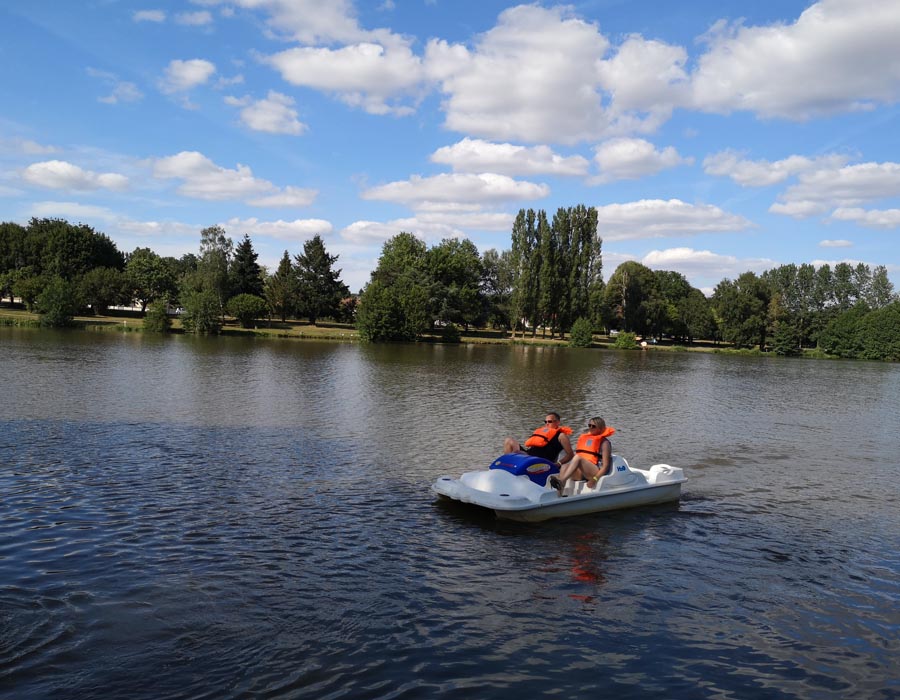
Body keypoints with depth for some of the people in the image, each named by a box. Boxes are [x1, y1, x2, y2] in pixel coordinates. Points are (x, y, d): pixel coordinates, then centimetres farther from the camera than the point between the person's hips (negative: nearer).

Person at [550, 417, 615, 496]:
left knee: (578, 457, -31)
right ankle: (559, 493, -47)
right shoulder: (583, 438, 21)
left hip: (596, 472, -6)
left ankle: (561, 481, -52)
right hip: (580, 473, 6)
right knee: (564, 467, -25)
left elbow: (606, 465, -6)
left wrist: (595, 479, -19)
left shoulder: (604, 442, 4)